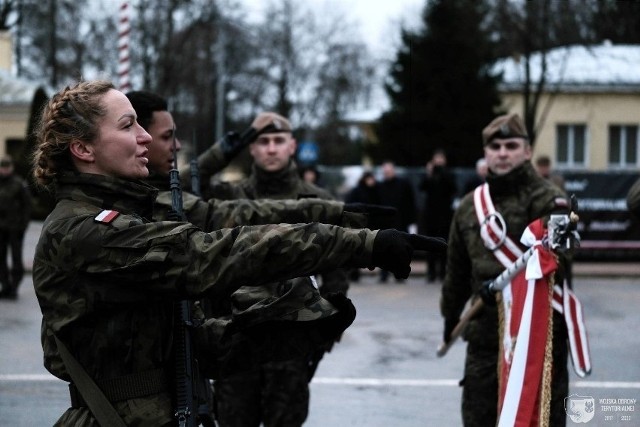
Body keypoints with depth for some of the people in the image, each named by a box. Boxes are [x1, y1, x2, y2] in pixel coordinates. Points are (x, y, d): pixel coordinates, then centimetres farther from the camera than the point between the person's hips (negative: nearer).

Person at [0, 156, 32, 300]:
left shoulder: (19, 184, -5)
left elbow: (27, 205, -5)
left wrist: (23, 226, -10)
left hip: (15, 227, -5)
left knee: (16, 257, -2)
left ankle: (14, 287, 3)